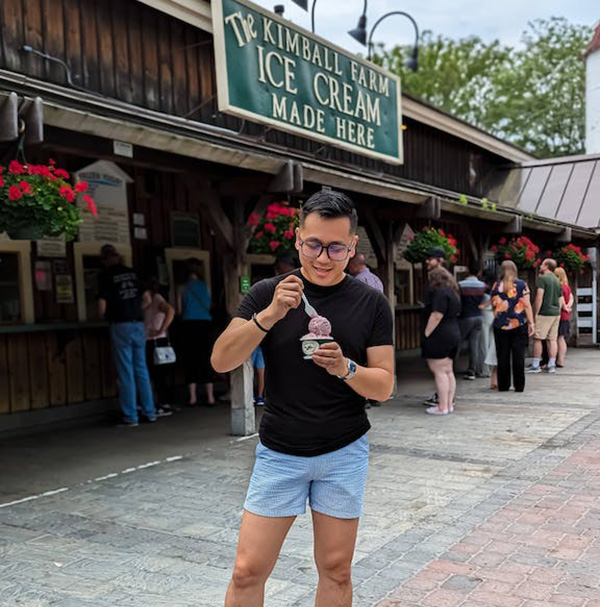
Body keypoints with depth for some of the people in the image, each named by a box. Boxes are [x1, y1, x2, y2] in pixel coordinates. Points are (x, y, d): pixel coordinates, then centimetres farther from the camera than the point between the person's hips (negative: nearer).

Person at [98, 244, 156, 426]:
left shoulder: (106, 276, -4)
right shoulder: (133, 272, 10)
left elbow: (102, 305, -8)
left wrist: (104, 316, 13)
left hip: (120, 325, -4)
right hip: (138, 323, 4)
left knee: (126, 372, 0)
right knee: (142, 369, 11)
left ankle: (130, 416, 4)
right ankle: (150, 412, 15)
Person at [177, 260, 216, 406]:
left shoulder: (183, 287, -1)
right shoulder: (204, 286, 5)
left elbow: (179, 310, 1)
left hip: (189, 324, -2)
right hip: (205, 324, 2)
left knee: (190, 361, 4)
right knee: (206, 360, 5)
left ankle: (192, 396, 2)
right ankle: (210, 396, 4)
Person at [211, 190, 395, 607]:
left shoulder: (371, 304, -2)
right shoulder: (267, 294, -3)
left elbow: (384, 386, -2)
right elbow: (222, 362, -11)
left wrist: (345, 368, -23)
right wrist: (269, 315, -25)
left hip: (344, 452, 1)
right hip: (279, 452, 0)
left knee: (336, 571, 10)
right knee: (248, 571, 1)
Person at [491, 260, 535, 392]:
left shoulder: (496, 286, 2)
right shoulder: (522, 285, -1)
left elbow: (493, 305, 6)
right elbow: (527, 305, -4)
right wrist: (531, 322, 0)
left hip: (500, 325, 1)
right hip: (519, 325, -1)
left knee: (502, 355, 5)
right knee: (518, 355, 3)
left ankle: (503, 385, 9)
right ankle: (519, 386, 6)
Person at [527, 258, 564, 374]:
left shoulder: (542, 278, -8)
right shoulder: (557, 281, 16)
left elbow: (539, 296, -15)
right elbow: (561, 300, 17)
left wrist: (536, 313, -12)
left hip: (544, 313, -7)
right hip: (556, 313, 7)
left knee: (537, 338, -2)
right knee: (552, 339, 7)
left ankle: (536, 366, -1)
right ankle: (552, 365, 7)